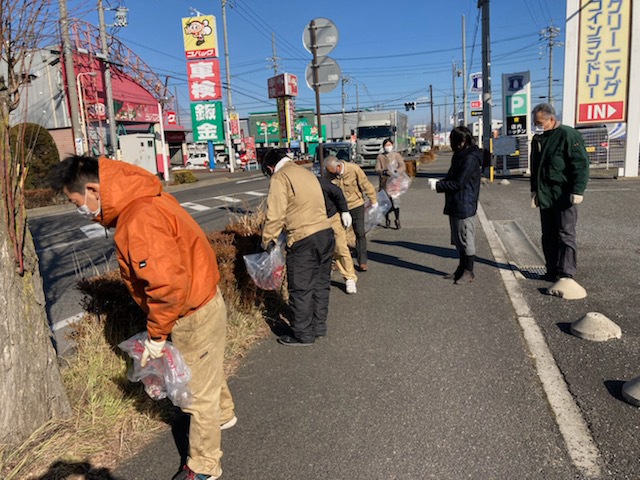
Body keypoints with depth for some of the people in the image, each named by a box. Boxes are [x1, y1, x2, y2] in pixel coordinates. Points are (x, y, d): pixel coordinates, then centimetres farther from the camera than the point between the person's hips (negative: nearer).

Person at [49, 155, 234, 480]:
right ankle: (223, 414, 58)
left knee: (199, 394, 10)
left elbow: (168, 286, -35)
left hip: (195, 318, -10)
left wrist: (156, 335, -19)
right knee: (207, 372, 32)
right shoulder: (146, 200, 2)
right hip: (203, 301, 10)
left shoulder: (139, 222, -31)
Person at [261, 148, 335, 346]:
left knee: (301, 289, 4)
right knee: (321, 283, 18)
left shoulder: (279, 177, -6)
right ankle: (319, 326, 31)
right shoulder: (306, 172, 19)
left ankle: (303, 335, 15)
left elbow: (275, 215, -13)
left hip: (303, 240, -8)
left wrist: (267, 241, -1)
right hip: (326, 233, 9)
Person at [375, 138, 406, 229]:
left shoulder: (397, 155, 10)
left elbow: (403, 167, 0)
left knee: (395, 201, -13)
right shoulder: (380, 156, 11)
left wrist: (396, 172, -21)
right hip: (384, 182, 1)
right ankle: (387, 220, 21)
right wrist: (384, 172, -20)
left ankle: (397, 220, -3)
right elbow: (377, 169, 1)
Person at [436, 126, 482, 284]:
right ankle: (461, 269, 28)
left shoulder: (470, 158, -18)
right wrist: (439, 182, 3)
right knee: (458, 240, 17)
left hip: (464, 206, -10)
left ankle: (469, 272, 11)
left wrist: (437, 186, -15)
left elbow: (458, 183, -21)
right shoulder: (460, 156, 13)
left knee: (466, 240, 0)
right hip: (455, 205, 10)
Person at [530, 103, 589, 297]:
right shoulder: (538, 139, 14)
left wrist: (578, 190, -18)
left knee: (565, 235, -7)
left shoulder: (568, 135, -10)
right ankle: (553, 271, 18)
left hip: (564, 196, -8)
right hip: (545, 196, 8)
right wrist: (534, 190, 22)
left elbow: (581, 164, -14)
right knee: (548, 236, 10)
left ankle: (566, 275, -7)